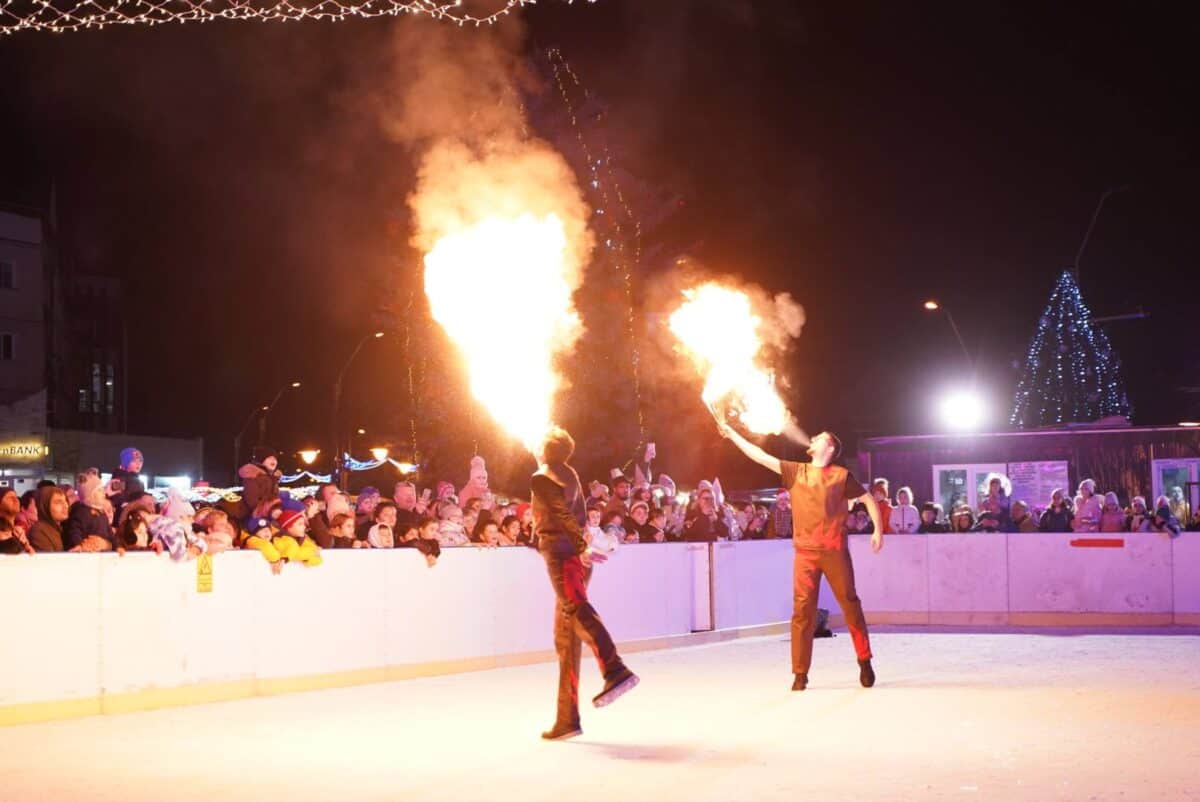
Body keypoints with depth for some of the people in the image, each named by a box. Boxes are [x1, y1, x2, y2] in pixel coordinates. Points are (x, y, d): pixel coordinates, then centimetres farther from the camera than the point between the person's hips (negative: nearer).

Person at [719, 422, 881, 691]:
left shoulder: (841, 475, 4)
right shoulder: (796, 471, 11)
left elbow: (869, 500, 9)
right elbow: (761, 457, 8)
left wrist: (878, 530, -2)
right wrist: (731, 433, 5)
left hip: (834, 551, -2)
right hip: (805, 552, 2)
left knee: (850, 605, 4)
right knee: (802, 610, -3)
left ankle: (865, 662, 19)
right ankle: (800, 673, 1)